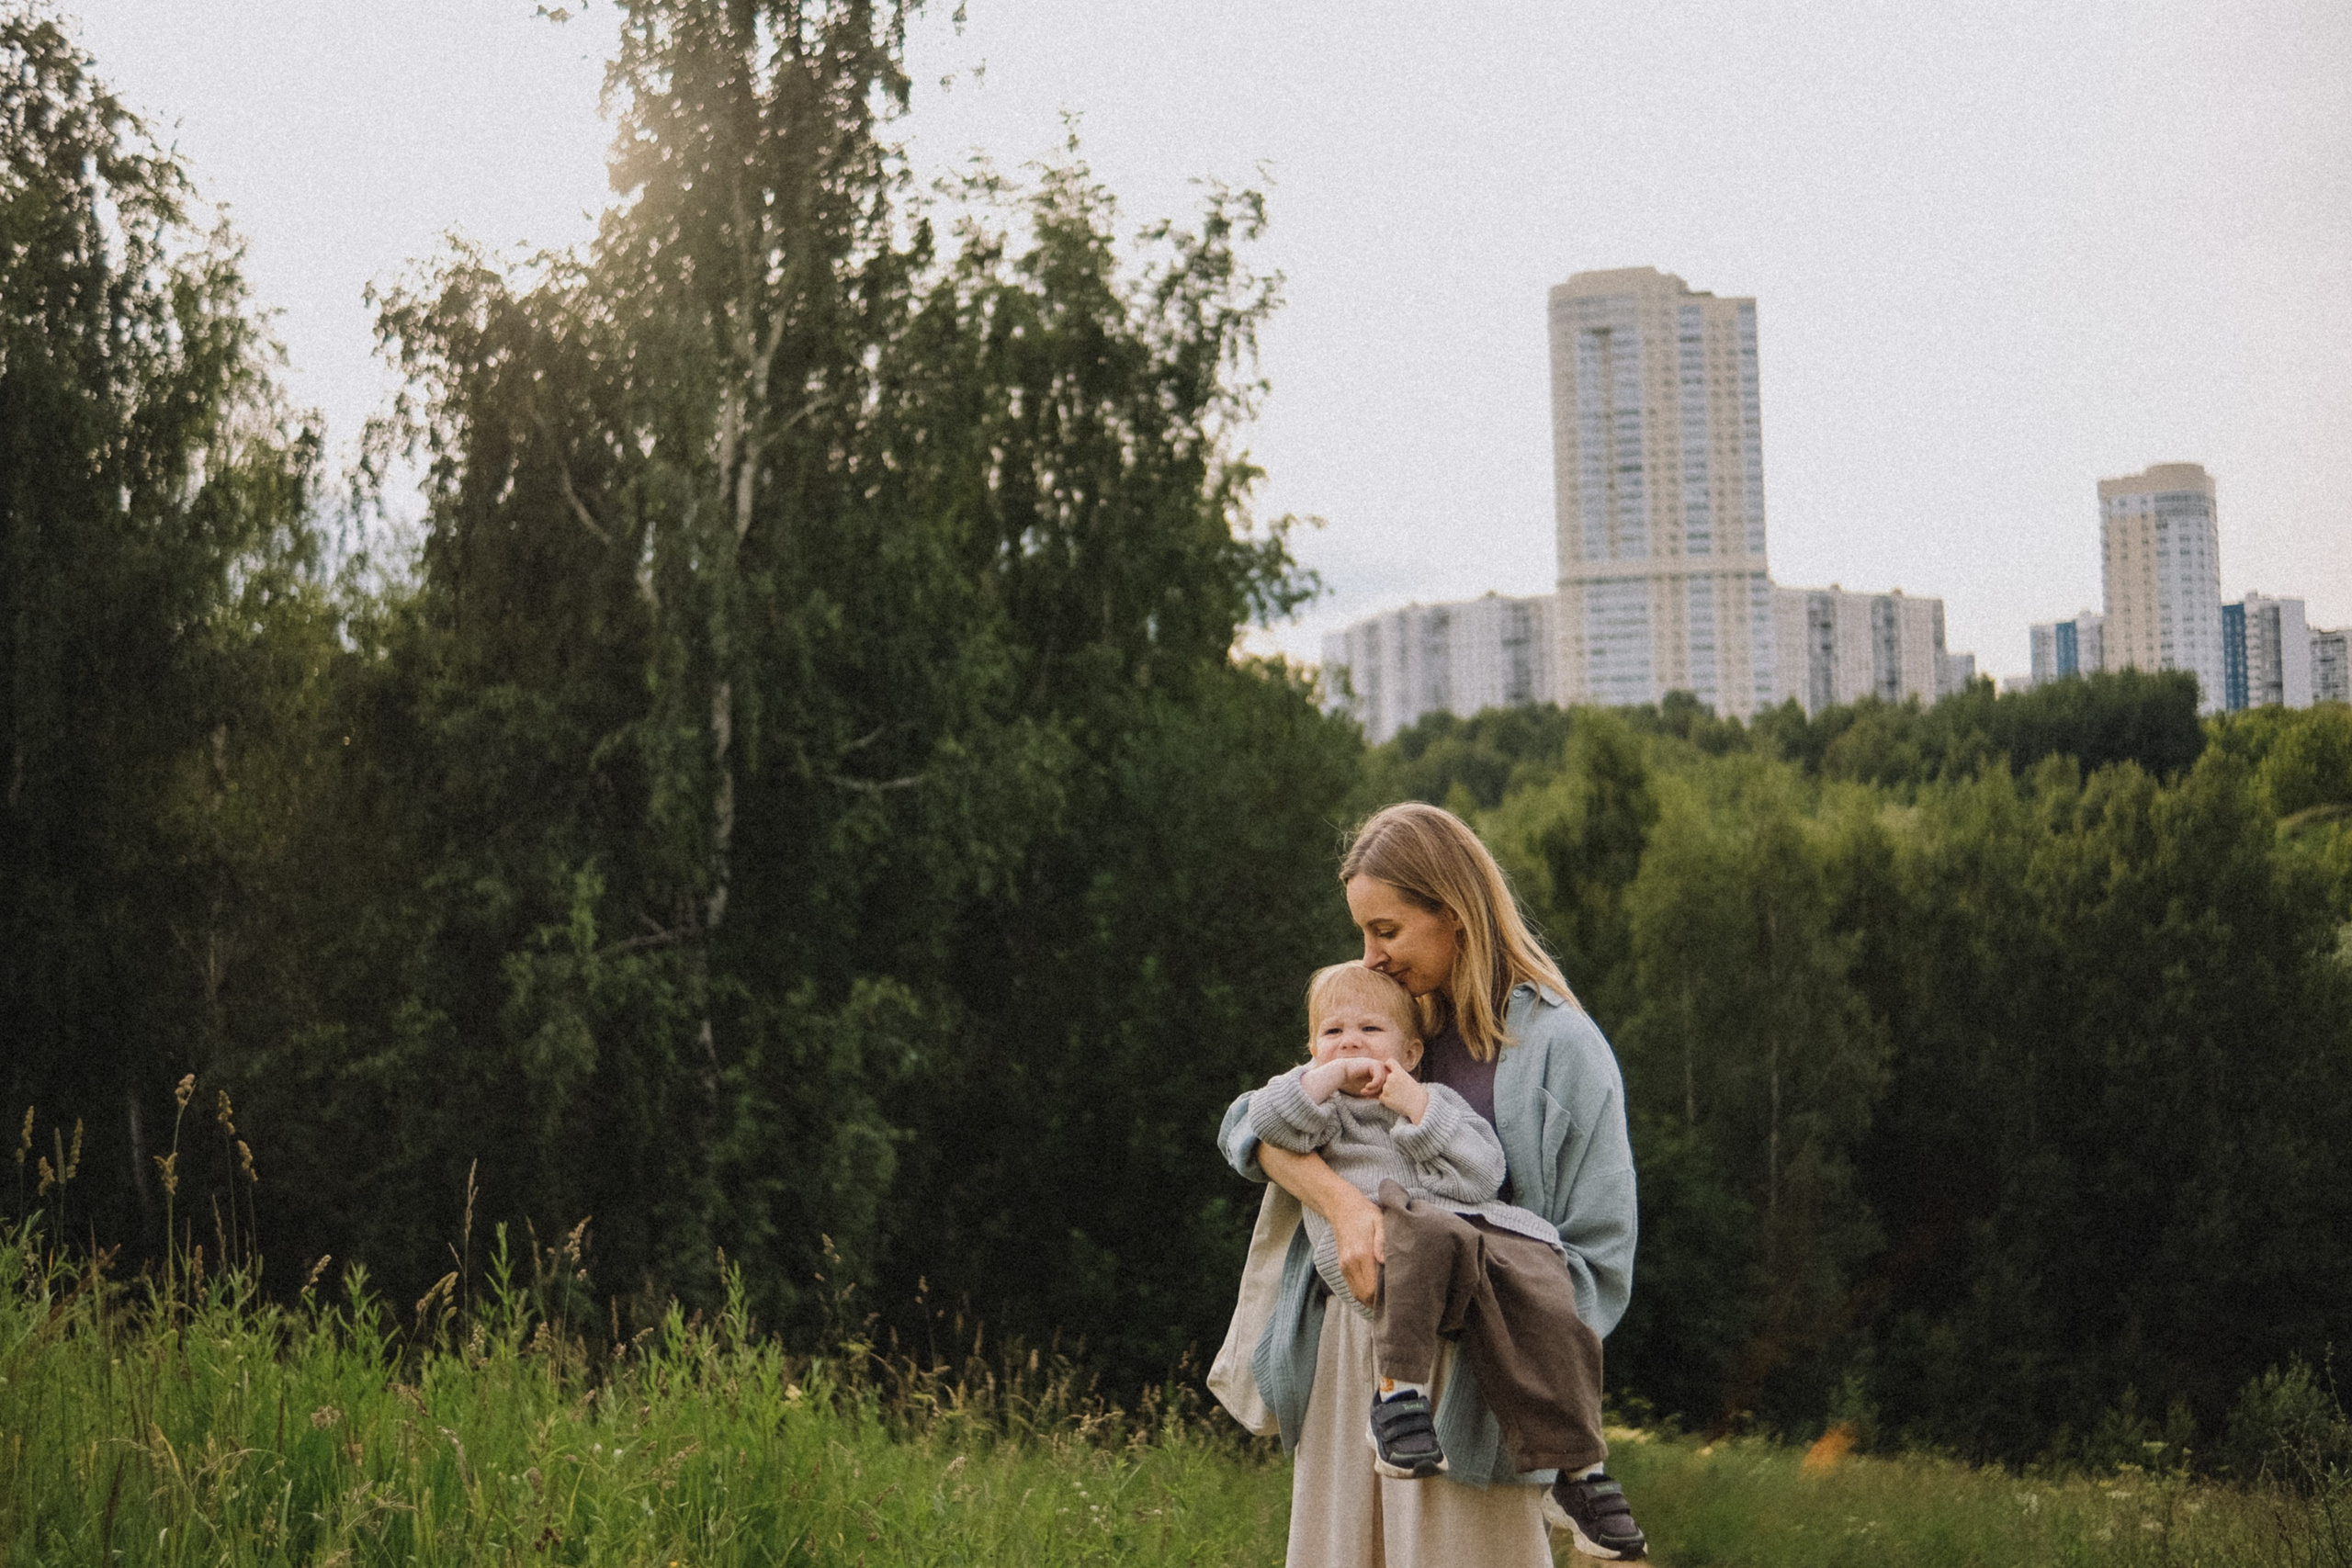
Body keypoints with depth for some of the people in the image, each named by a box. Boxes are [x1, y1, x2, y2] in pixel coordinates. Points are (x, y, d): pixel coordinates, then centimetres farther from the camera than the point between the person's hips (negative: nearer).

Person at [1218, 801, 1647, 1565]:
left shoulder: (1557, 1044, -6)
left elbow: (1597, 1260, -6)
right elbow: (1253, 1125, 0)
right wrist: (1341, 1199, -18)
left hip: (1459, 1370, -6)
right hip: (1347, 1352, 6)